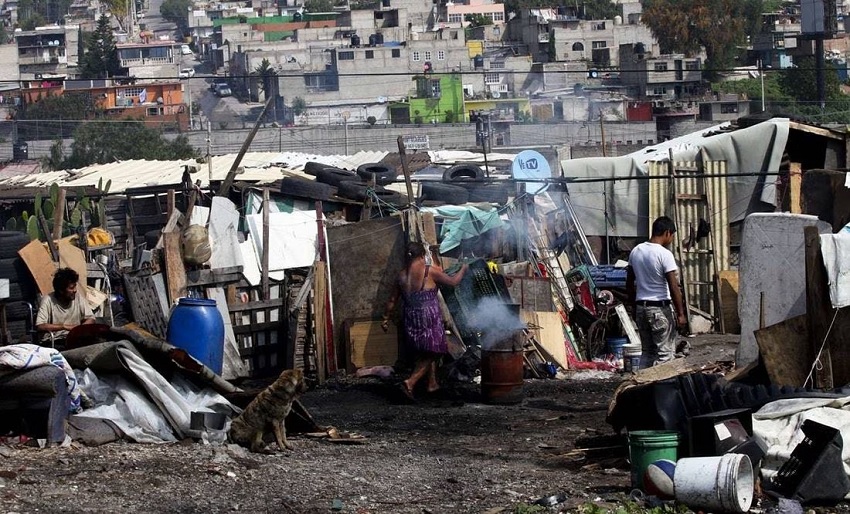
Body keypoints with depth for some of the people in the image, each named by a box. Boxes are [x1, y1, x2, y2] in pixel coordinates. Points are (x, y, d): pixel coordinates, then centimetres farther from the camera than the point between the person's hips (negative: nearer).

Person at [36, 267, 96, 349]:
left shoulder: (78, 298, 2)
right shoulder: (48, 300, -11)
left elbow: (91, 319, 5)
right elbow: (39, 326, -20)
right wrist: (65, 326, -23)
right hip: (53, 342, -4)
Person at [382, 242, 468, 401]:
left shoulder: (402, 275, 5)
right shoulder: (430, 271, -8)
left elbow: (392, 300, 11)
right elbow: (453, 281, 2)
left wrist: (386, 318, 23)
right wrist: (463, 269, 21)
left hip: (410, 318, 6)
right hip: (429, 316, -6)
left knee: (428, 352, 21)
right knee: (429, 354, 0)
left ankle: (432, 383, 27)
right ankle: (410, 382, -17)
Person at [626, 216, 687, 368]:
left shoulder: (635, 251, 6)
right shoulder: (664, 254, -14)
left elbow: (629, 284, 12)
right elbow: (674, 287, -16)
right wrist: (680, 313, -10)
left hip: (641, 307, 7)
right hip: (660, 308, -7)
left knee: (647, 352, 13)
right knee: (665, 353, -1)